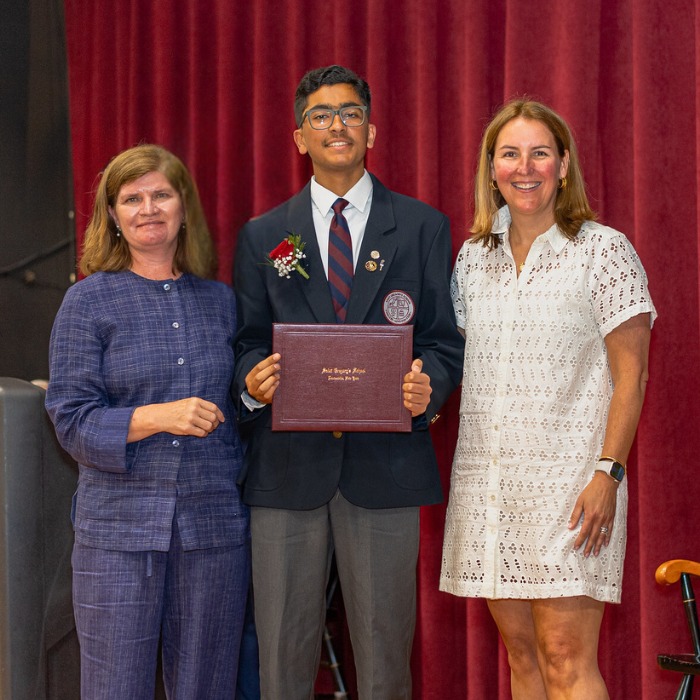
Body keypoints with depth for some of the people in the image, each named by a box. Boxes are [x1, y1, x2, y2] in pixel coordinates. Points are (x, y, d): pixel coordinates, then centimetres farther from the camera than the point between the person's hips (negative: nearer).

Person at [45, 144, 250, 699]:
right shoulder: (88, 301, 2)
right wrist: (159, 417, -17)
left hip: (214, 526, 3)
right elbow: (72, 420, -5)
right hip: (120, 528, -2)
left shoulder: (220, 300, 12)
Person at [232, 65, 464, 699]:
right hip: (288, 464, 1)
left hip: (384, 462, -1)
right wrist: (251, 381, -12)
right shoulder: (262, 237, 12)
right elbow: (247, 342, 11)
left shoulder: (423, 227, 9)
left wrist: (427, 386, -16)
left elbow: (445, 340, 5)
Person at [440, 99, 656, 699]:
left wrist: (608, 473, -14)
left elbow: (630, 373, -6)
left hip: (568, 472, -5)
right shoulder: (474, 256, 12)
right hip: (485, 477, 5)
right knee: (521, 649, 8)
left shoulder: (603, 251, -3)